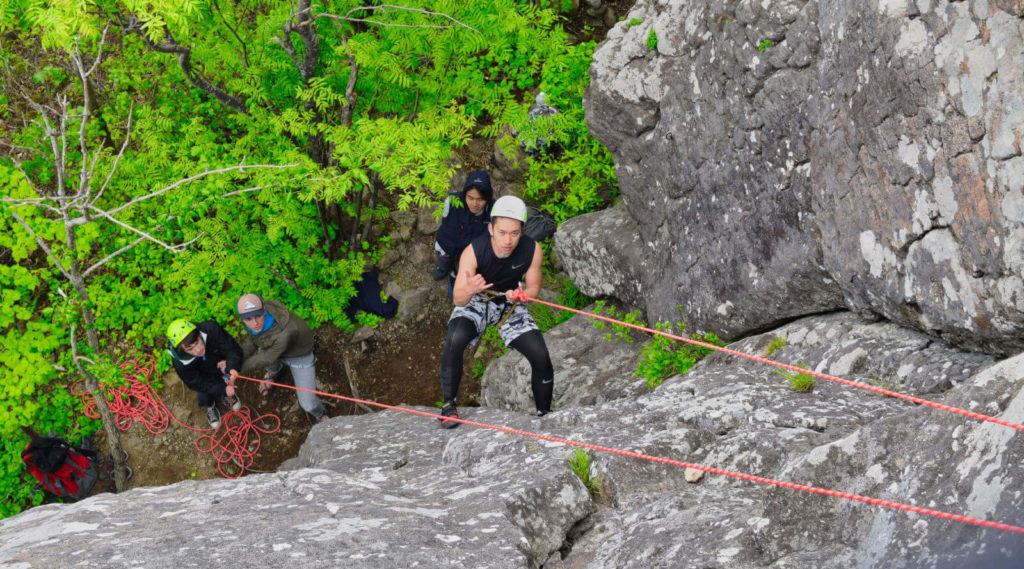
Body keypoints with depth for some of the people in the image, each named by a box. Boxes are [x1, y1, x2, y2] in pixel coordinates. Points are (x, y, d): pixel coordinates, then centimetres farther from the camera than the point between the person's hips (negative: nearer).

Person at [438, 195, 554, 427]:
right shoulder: (473, 252, -31)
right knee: (455, 340, -32)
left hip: (510, 306, 2)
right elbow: (458, 299, -31)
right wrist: (469, 290, -54)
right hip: (476, 303, -2)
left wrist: (520, 295, -31)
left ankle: (544, 415, 11)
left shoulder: (532, 250, -23)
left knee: (541, 357, -12)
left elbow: (533, 288, -7)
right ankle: (448, 405, -17)